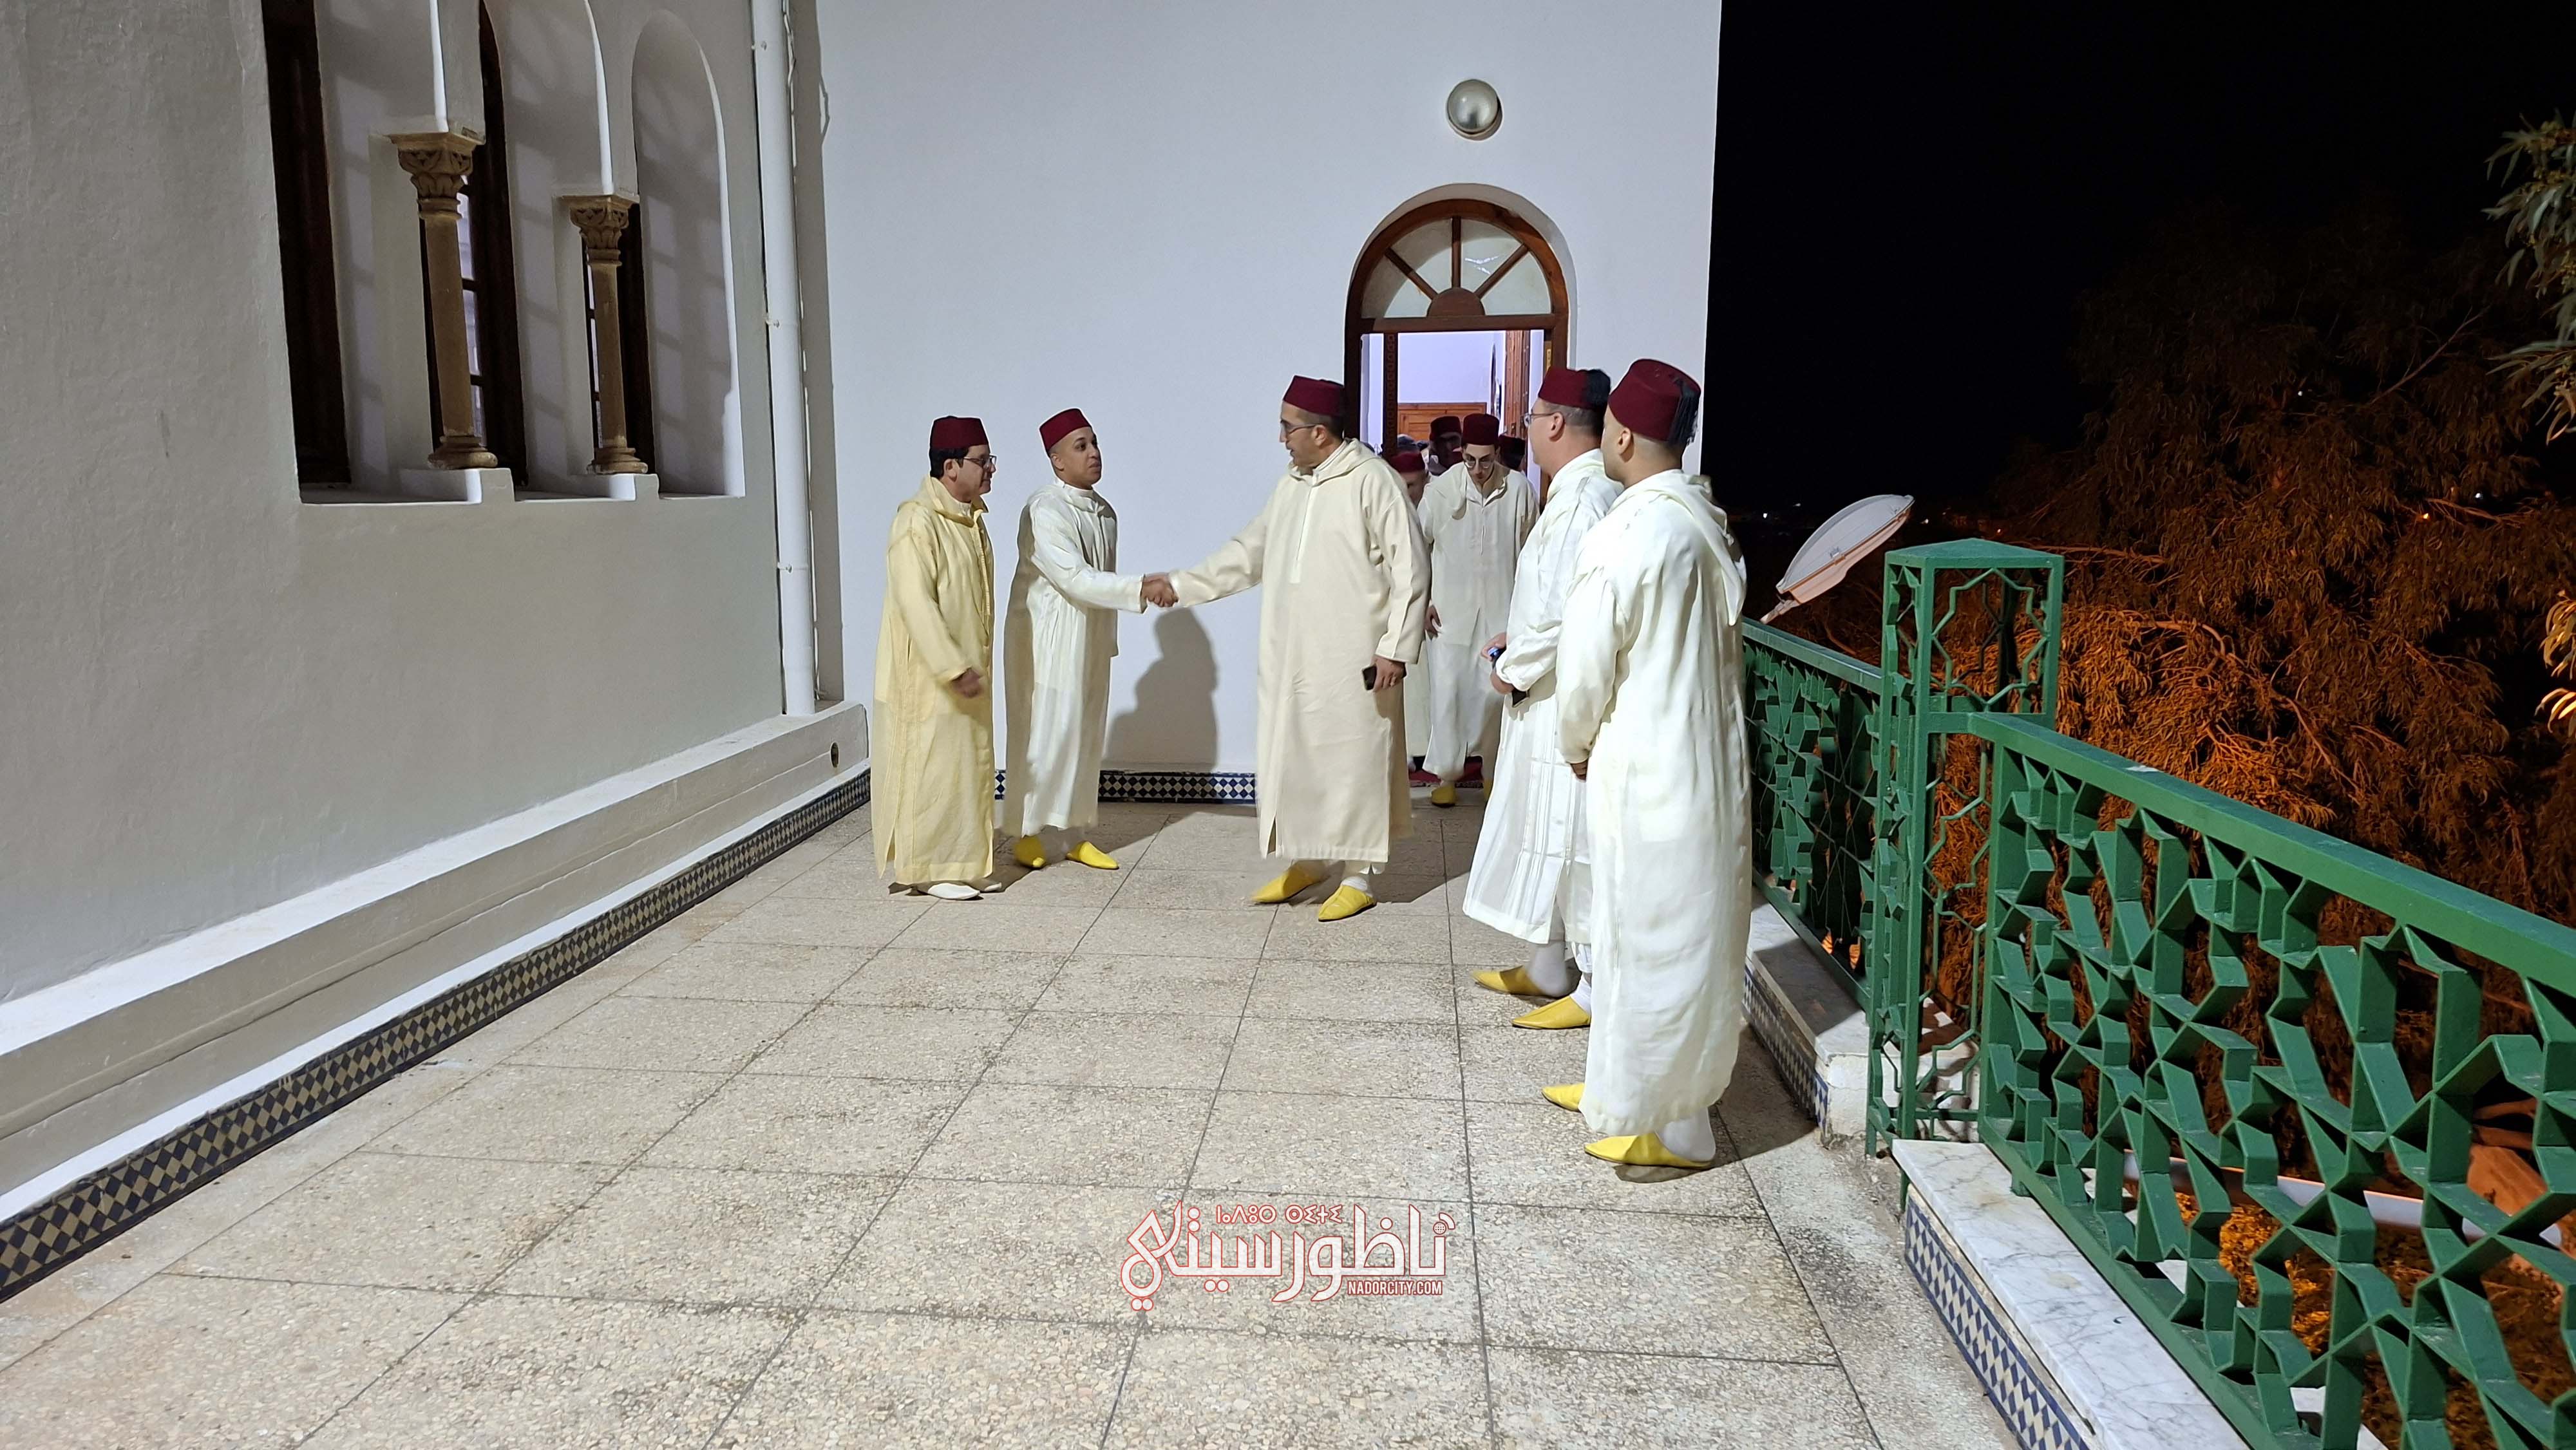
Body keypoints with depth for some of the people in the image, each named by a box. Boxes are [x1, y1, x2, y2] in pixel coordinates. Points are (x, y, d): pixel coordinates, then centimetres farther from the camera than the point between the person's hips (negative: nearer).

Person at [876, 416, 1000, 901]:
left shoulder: (970, 518, 9)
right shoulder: (918, 522, -19)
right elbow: (915, 603, -24)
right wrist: (953, 667, -26)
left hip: (964, 669, 9)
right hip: (927, 674, -9)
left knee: (964, 765, 14)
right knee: (930, 768, -1)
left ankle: (952, 857, 26)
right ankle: (929, 869, 9)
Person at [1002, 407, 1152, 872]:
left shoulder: (1104, 511, 8)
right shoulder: (1044, 510, -18)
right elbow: (1074, 578, -26)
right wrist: (1140, 589, -32)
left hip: (1090, 638, 7)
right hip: (1047, 638, -7)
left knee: (1087, 733, 9)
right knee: (1045, 732, -3)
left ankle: (1075, 834, 19)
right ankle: (1026, 832, 11)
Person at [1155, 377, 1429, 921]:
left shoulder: (1371, 480, -12)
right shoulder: (1290, 486, 11)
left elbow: (1410, 569, -13)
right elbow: (1249, 553, 19)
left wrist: (1395, 647, -16)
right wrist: (1183, 585, 13)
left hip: (1351, 659, -7)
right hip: (1293, 655, 7)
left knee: (1353, 759, 2)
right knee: (1294, 757, 12)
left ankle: (1358, 876, 14)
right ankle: (1310, 860, 28)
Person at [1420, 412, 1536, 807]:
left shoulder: (1519, 489, -7)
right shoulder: (1442, 489, -9)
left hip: (1499, 610, 1)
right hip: (1449, 610, -1)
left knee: (1492, 691, 4)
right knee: (1447, 691, -1)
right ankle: (1446, 773, 11)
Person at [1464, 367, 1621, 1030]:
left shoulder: (1584, 497, -20)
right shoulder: (1577, 490, 13)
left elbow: (1570, 613, -26)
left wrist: (1514, 668, -13)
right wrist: (1520, 639, 13)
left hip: (1569, 708, -10)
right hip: (1551, 706, 10)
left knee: (1574, 846, -2)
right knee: (1545, 837, 18)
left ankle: (1598, 990, 9)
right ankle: (1547, 969, 30)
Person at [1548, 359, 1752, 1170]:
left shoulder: (1629, 534, -20)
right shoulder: (1707, 524, 7)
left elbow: (1587, 662, -15)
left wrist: (1576, 744, 4)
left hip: (1646, 768, -9)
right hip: (1703, 758, 9)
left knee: (1653, 938, 2)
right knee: (1671, 934, 16)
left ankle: (1668, 1124, 14)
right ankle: (1623, 1088, 31)